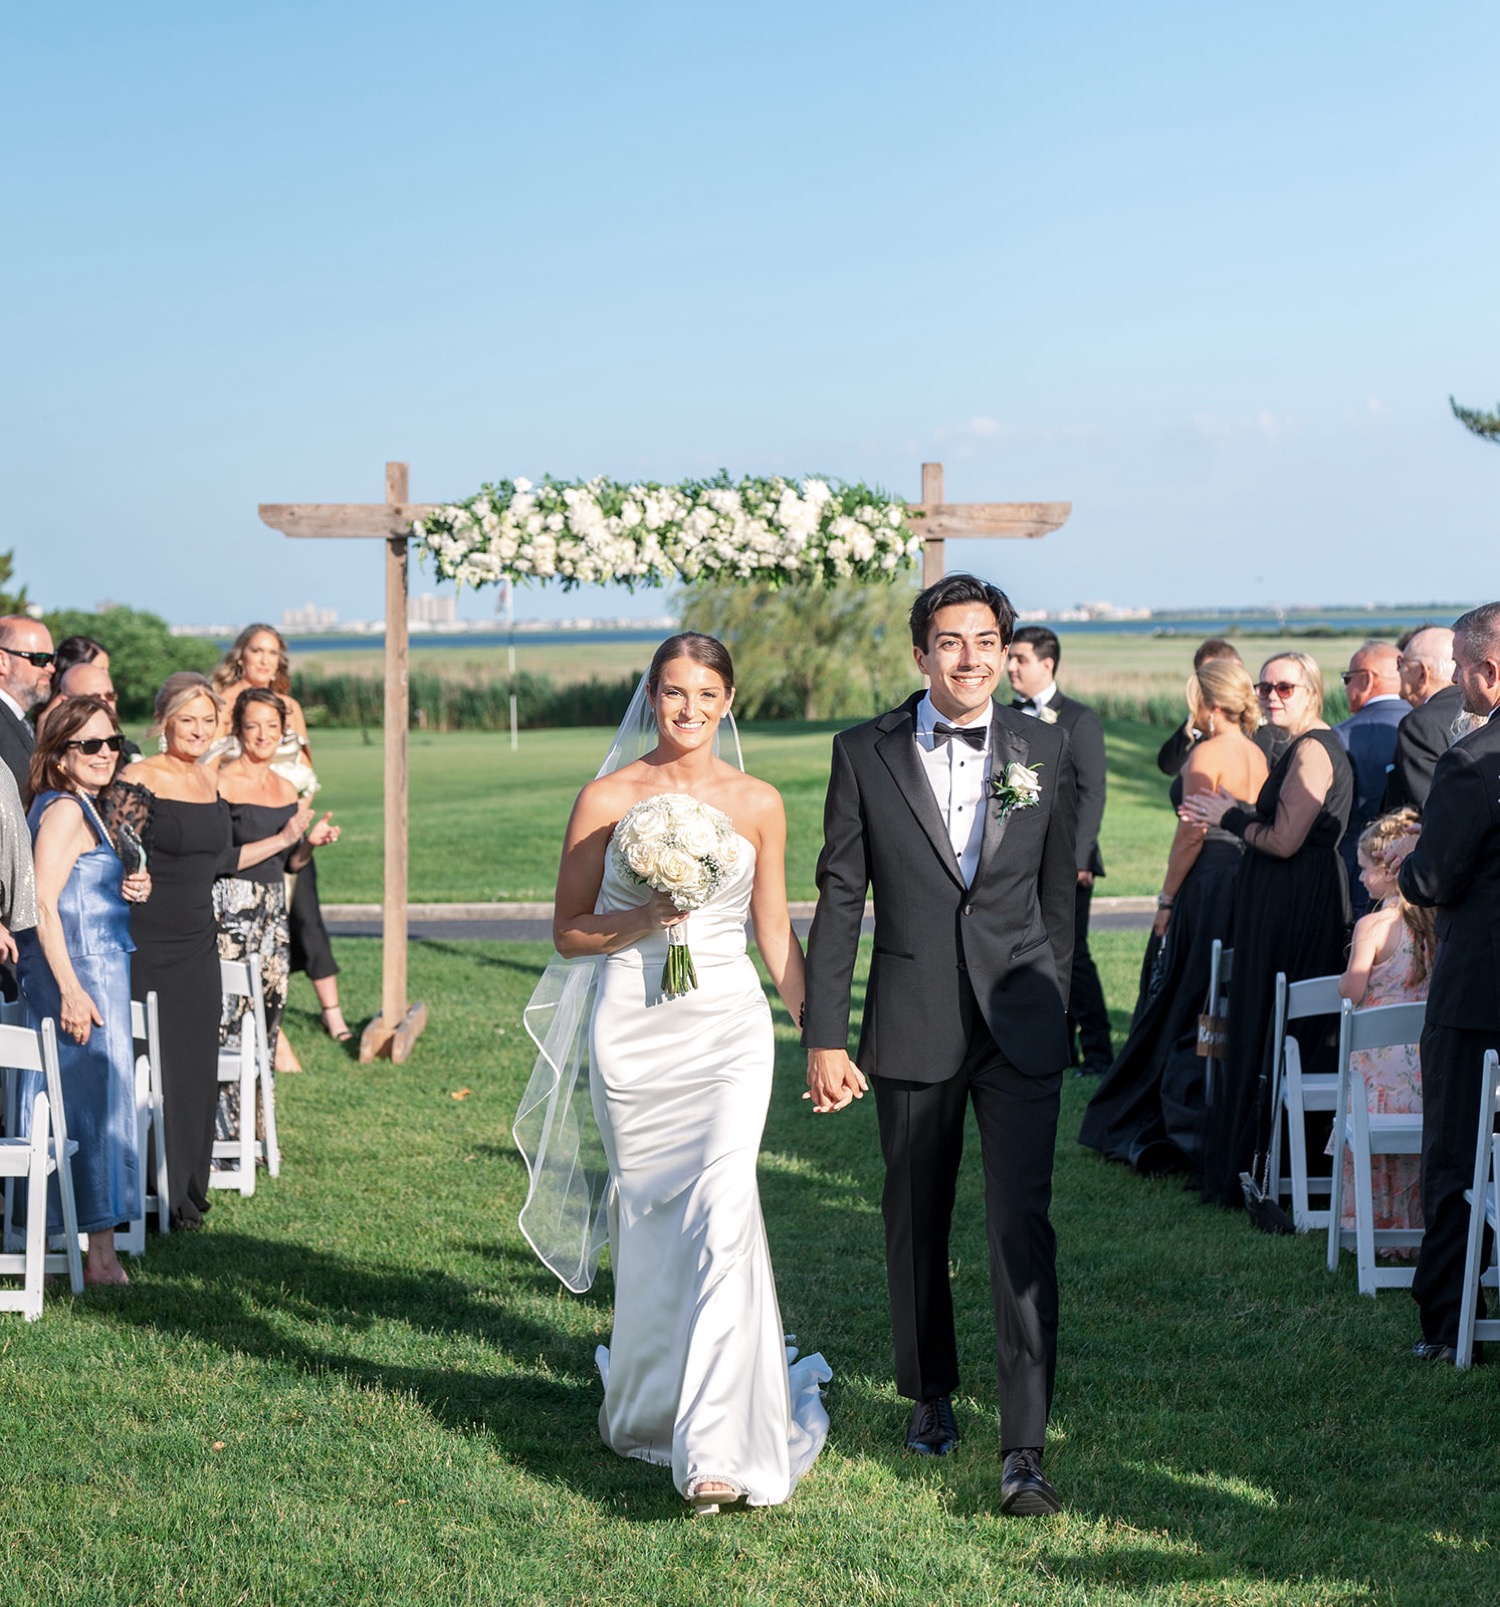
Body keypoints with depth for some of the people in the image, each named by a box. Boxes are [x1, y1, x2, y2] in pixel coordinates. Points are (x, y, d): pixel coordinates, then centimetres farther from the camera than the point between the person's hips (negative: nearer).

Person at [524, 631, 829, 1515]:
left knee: (721, 1209, -15)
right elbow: (570, 930, 5)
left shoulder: (758, 803, 5)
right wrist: (644, 920, -12)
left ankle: (719, 1446, -17)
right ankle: (647, 1401, 33)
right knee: (648, 1215, 9)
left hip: (728, 1023, 0)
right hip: (633, 1029, 0)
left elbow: (776, 933, 12)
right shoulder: (607, 799, 1)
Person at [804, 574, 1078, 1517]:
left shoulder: (1046, 750, 3)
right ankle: (931, 1393, 37)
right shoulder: (866, 755, 0)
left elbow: (1058, 893, 12)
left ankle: (1025, 1449, -8)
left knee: (1022, 1225, -9)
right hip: (912, 1026, 1)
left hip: (1020, 1025, 0)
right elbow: (839, 901, 0)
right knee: (917, 1222, 14)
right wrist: (824, 1037, -4)